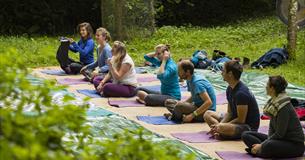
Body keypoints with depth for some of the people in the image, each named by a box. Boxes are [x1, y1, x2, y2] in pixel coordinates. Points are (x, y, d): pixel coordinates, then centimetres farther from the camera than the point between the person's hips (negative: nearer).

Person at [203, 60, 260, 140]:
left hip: (249, 127, -10)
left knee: (221, 128, -38)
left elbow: (241, 120, -22)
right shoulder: (230, 89, 7)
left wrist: (220, 126, -16)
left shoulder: (241, 93, -23)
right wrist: (220, 124, -9)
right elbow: (229, 113, 10)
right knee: (208, 114, 12)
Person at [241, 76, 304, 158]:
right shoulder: (274, 102, 5)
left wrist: (262, 145, -19)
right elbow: (272, 127, 9)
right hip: (281, 139, 10)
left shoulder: (284, 107, -22)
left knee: (268, 146, -42)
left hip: (295, 144, -10)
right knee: (246, 135, 1)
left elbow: (280, 134, -22)